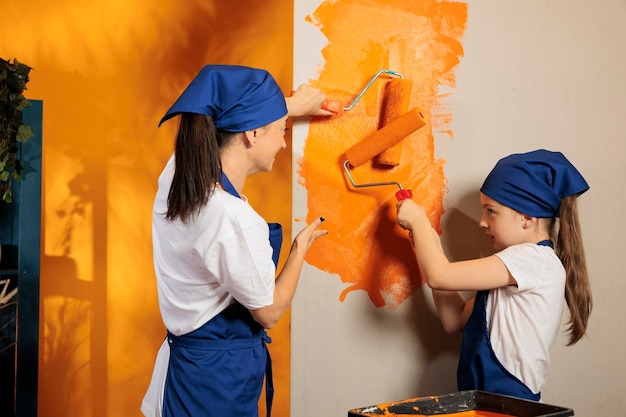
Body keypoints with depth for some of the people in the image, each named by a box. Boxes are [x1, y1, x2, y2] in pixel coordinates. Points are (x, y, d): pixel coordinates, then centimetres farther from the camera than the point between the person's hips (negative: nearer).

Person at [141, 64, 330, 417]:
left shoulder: (176, 175, -6)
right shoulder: (236, 221, -29)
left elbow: (222, 123, 18)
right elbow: (269, 312, -14)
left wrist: (287, 106, 29)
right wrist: (302, 246, 0)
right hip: (220, 376, -8)